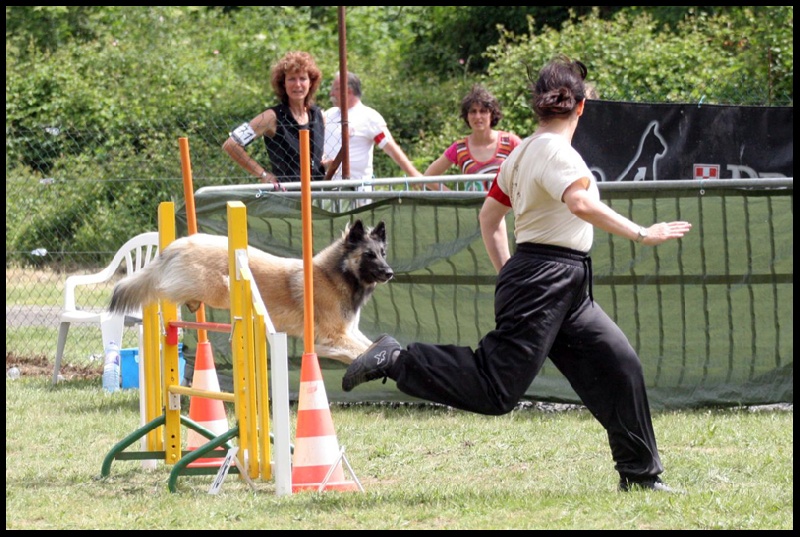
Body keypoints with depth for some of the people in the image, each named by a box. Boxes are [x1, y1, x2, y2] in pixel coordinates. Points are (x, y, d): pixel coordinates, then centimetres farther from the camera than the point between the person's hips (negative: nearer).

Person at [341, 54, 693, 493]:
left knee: (618, 365, 9)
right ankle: (397, 362, -6)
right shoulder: (555, 151, -13)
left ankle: (640, 475, 13)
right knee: (495, 391, -12)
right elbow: (582, 204, -30)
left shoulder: (521, 152, 15)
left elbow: (489, 216, 22)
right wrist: (641, 234, -24)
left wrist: (508, 274, 26)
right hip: (544, 280, -10)